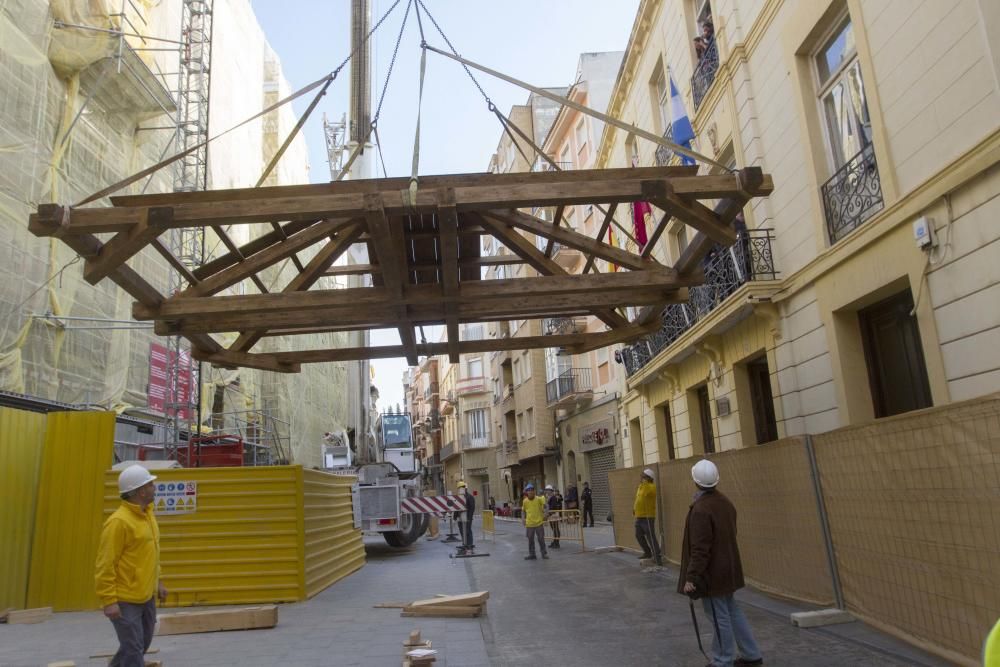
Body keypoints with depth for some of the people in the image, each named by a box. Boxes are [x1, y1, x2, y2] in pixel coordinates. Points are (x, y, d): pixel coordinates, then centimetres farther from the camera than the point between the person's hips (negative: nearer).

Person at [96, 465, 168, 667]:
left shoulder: (147, 514, 8)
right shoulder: (119, 521, -20)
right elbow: (105, 564, -20)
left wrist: (157, 582, 18)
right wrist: (109, 600, -21)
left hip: (146, 596, 9)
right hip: (125, 599, -9)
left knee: (143, 642, 21)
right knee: (133, 649, -2)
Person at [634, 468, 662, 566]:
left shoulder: (652, 486, -12)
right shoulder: (641, 486, 14)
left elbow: (647, 492, -35)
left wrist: (643, 482, -26)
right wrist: (634, 508, 18)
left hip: (648, 517, -9)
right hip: (639, 517, 9)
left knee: (651, 538, -10)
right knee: (639, 536, 19)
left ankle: (658, 558, -6)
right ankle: (647, 553, 34)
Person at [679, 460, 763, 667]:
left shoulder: (700, 509, -25)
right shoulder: (725, 502, 3)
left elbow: (700, 549, -25)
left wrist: (691, 577, -19)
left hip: (712, 573, -9)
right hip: (727, 569, 9)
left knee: (719, 617, 4)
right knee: (732, 611, 21)